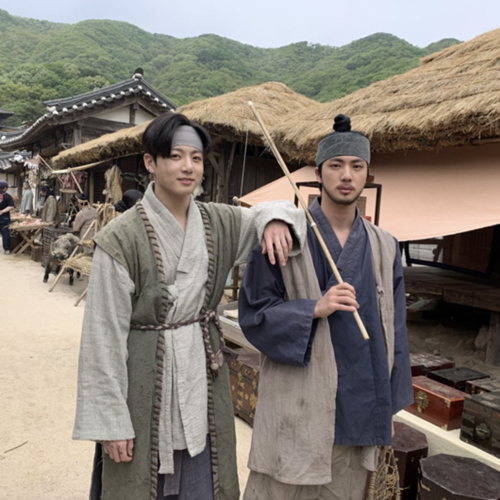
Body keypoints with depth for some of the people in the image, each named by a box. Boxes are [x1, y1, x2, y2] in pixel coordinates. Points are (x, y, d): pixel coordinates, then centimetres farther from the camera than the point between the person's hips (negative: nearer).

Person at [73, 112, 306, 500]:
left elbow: (273, 213, 16)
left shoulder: (219, 223, 0)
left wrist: (276, 220, -10)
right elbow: (104, 334, -12)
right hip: (144, 381, -4)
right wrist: (111, 420, -11)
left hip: (203, 375, 5)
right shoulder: (121, 238, -14)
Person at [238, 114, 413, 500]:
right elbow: (253, 314, -7)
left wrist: (393, 404, 11)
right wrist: (314, 309, -22)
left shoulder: (384, 247, 5)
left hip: (359, 406, 4)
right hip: (297, 406, -4)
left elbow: (394, 329, 10)